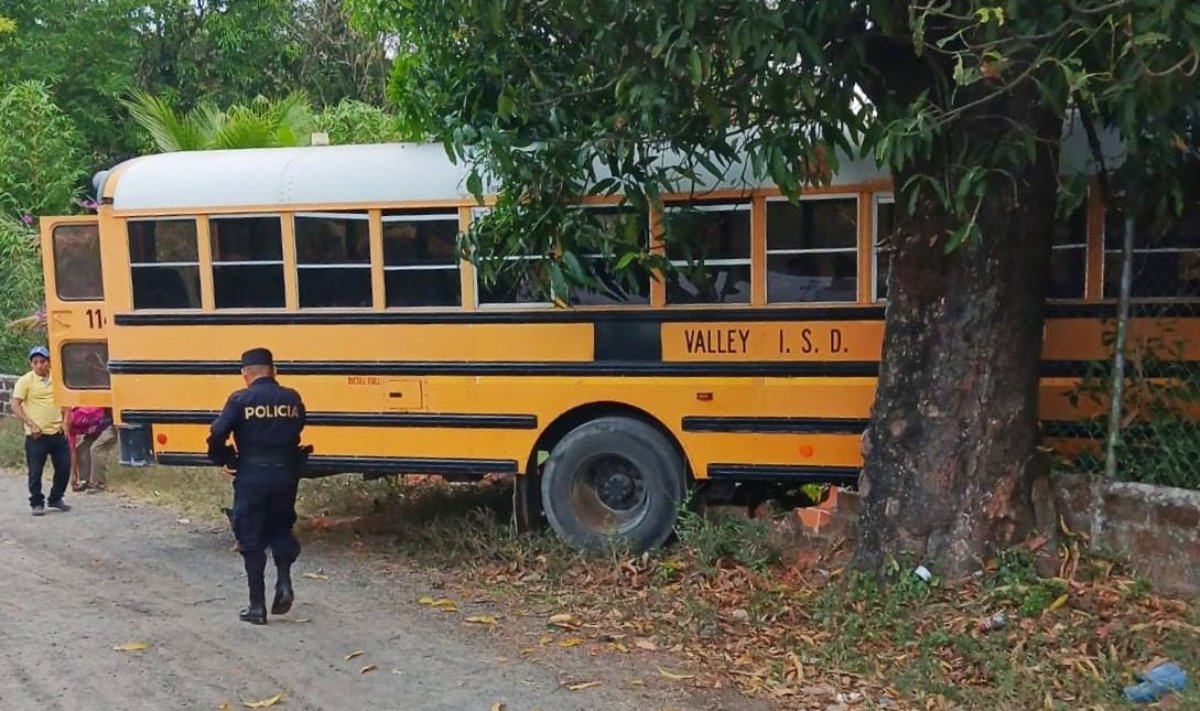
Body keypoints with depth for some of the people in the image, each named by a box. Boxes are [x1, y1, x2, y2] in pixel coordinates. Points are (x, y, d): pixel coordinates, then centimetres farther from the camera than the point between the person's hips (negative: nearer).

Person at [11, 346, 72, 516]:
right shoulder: (25, 381, -4)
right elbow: (15, 406, -7)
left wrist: (65, 420, 5)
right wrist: (31, 424, -15)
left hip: (58, 432, 4)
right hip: (36, 435, -4)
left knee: (64, 467, 7)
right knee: (35, 471, 1)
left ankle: (56, 498, 25)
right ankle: (37, 503, 14)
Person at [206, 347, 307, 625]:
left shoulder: (240, 400, -8)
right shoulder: (292, 399, 2)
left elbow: (217, 434, -16)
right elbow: (298, 432, 4)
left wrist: (223, 461, 0)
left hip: (252, 477, -3)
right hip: (285, 475, 3)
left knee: (251, 540, 8)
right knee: (280, 529, 24)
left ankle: (257, 606, 10)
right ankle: (284, 583, 6)